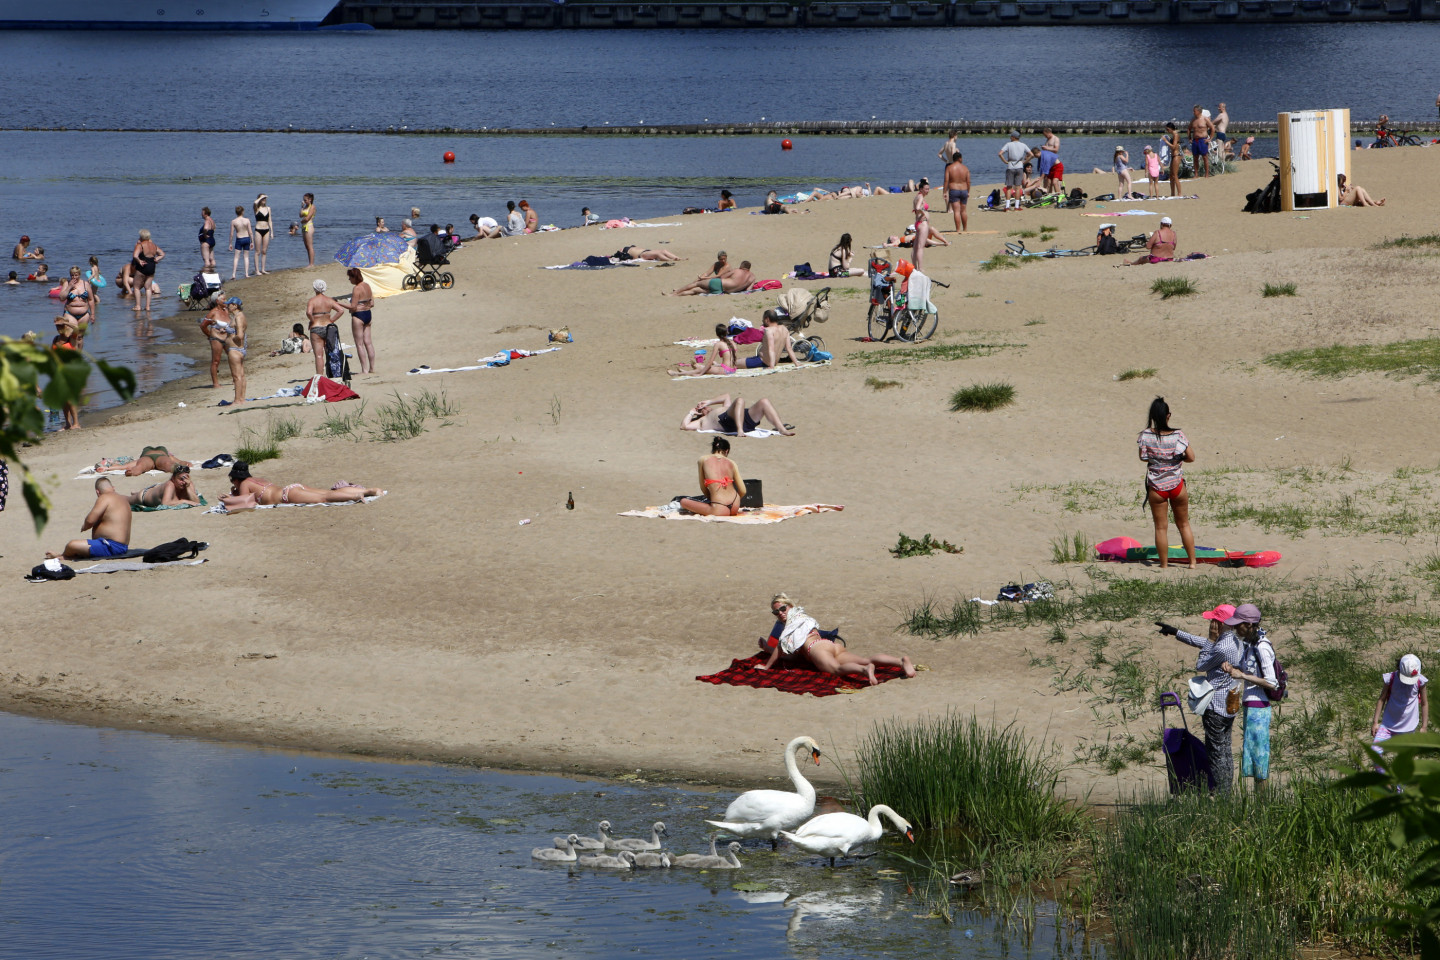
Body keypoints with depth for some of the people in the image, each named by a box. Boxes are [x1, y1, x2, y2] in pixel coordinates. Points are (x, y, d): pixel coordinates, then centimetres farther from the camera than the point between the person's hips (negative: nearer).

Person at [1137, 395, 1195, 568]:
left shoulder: (1146, 435, -11)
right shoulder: (1178, 435, -12)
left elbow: (1143, 457, 1)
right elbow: (1191, 457, -8)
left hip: (1156, 487, 0)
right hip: (1177, 484, 0)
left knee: (1161, 527, 9)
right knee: (1183, 524, 15)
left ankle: (1164, 564, 12)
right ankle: (1192, 562, 19)